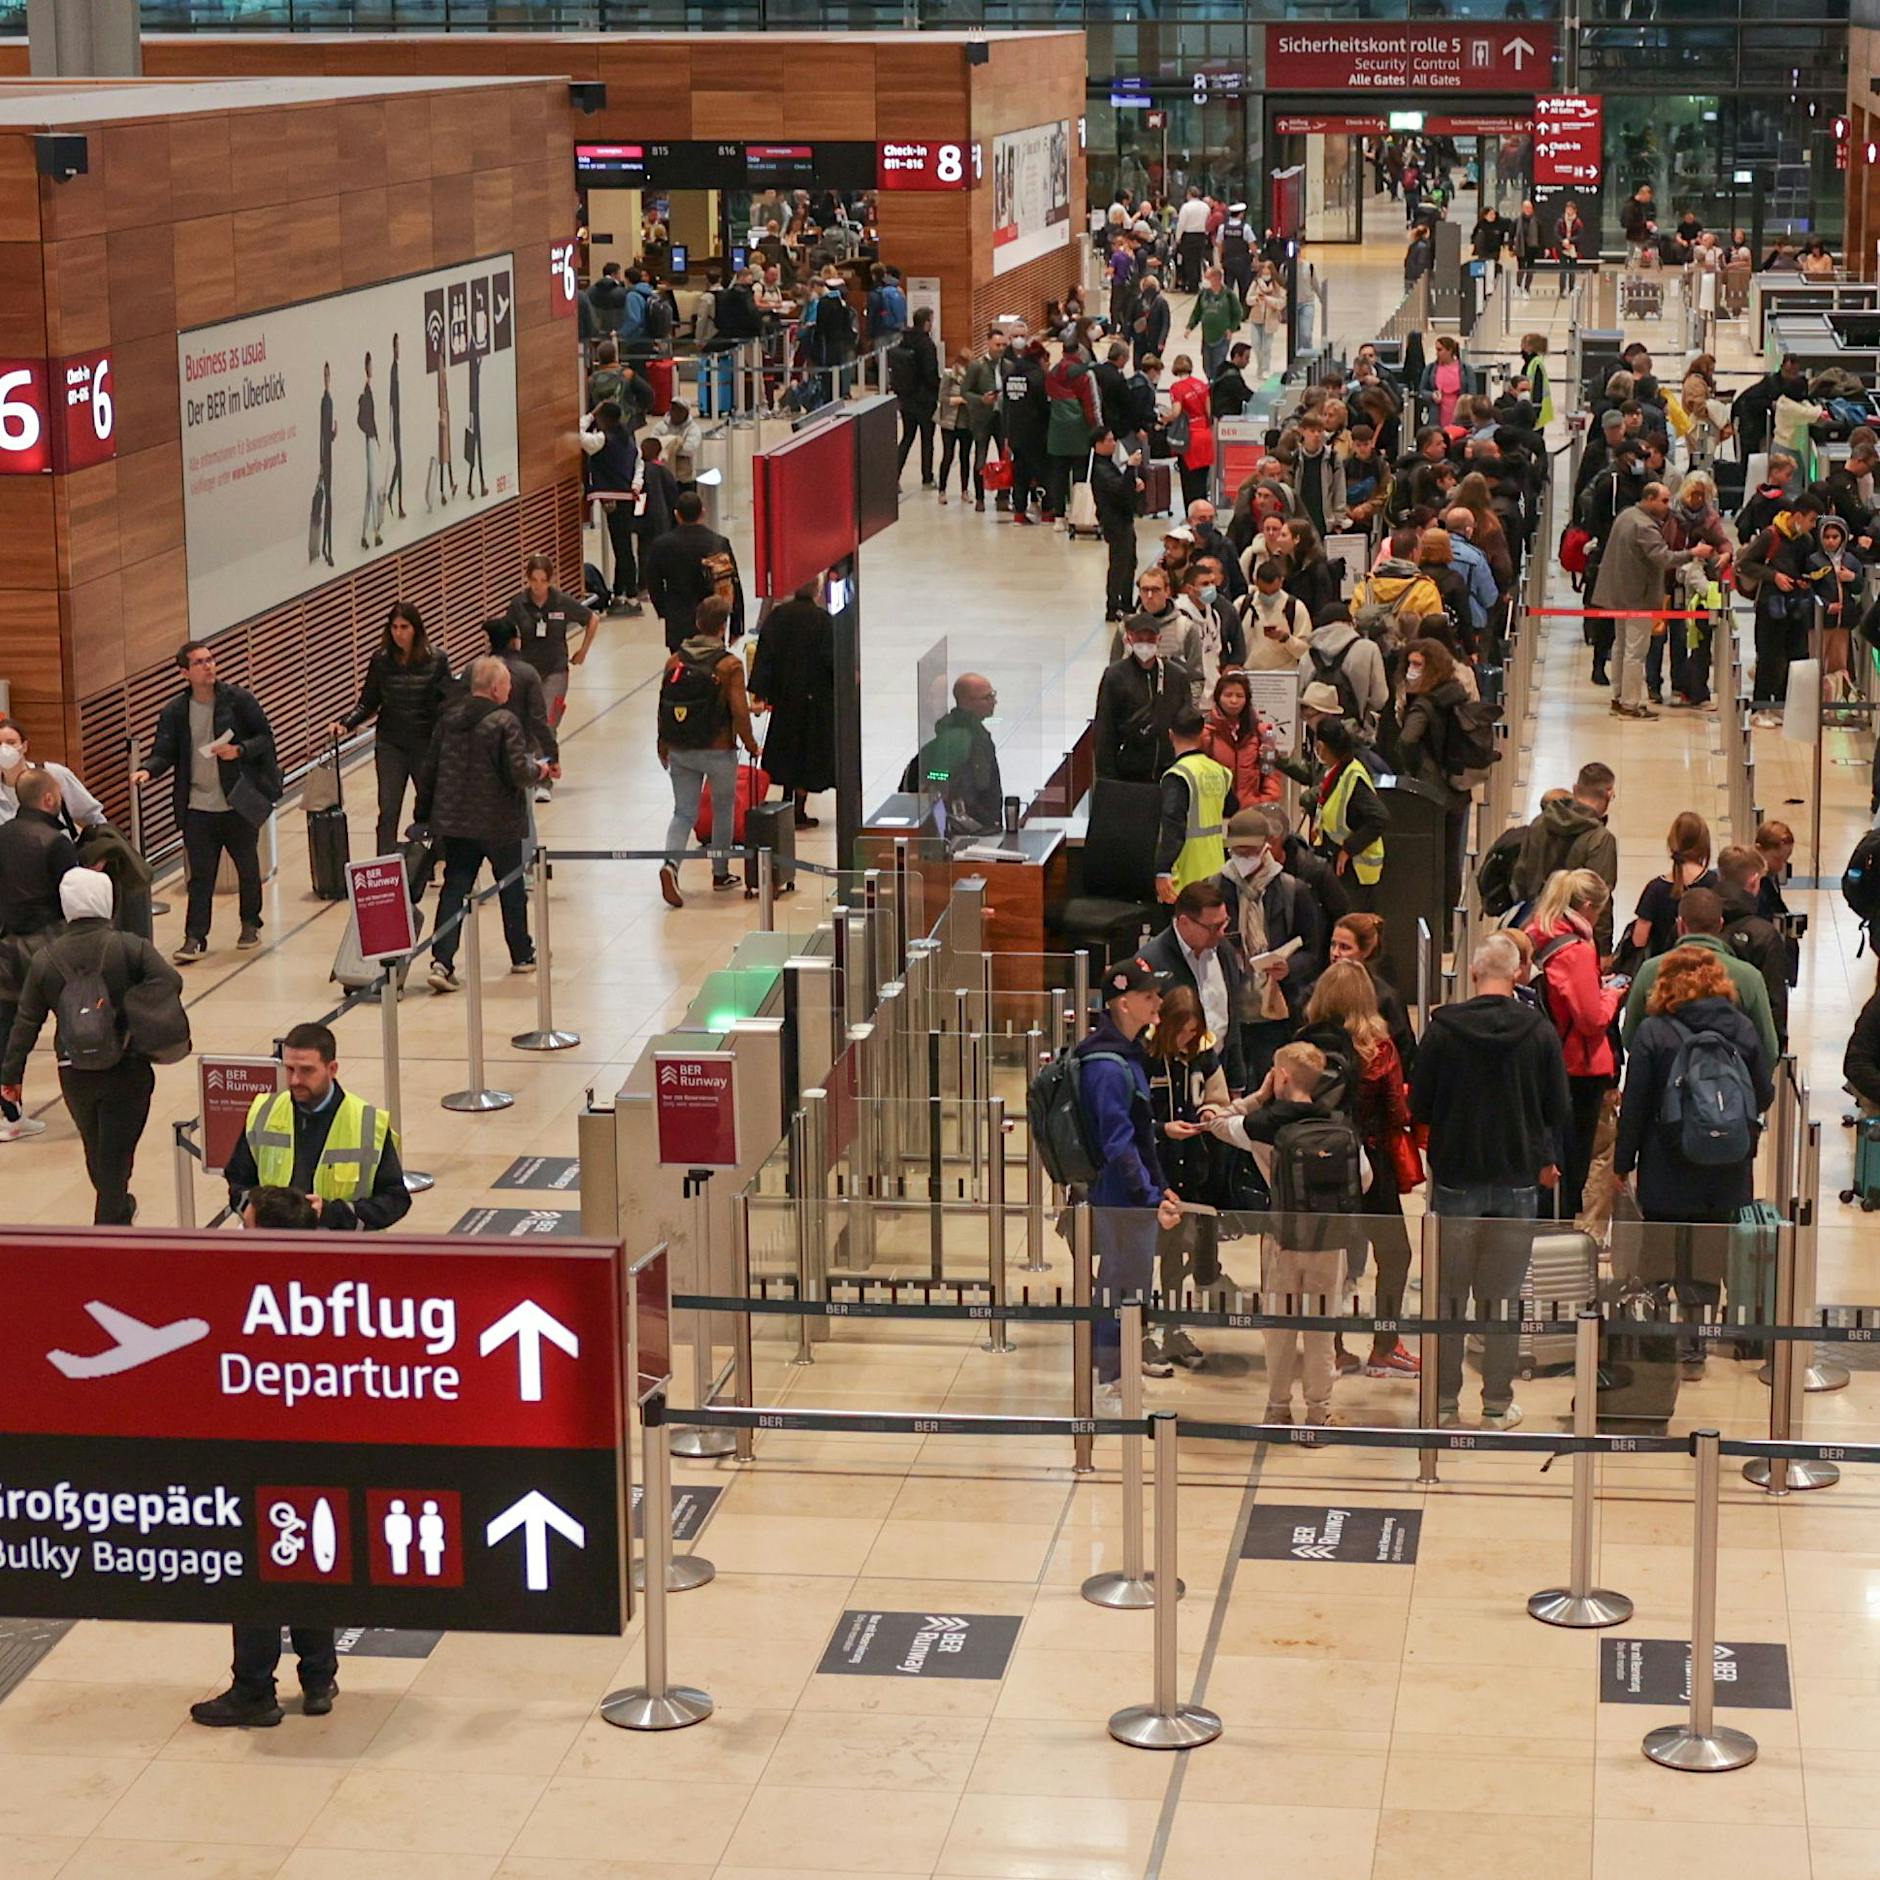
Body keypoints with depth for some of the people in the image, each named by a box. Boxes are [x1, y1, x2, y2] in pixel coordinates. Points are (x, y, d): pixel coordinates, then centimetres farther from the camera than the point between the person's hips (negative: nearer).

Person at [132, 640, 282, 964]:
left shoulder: (239, 700, -5)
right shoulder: (174, 712, -1)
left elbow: (266, 737, -2)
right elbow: (164, 753, -3)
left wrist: (240, 750, -19)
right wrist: (148, 770, -23)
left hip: (239, 803, 0)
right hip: (198, 808, 0)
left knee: (248, 867, 14)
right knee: (200, 875, 1)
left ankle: (250, 925, 33)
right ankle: (195, 938, 3)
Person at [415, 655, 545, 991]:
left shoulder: (449, 718, 2)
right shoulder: (504, 722, -16)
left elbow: (429, 771, 7)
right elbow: (518, 774, -21)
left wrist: (425, 813, 18)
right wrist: (538, 769, 2)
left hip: (454, 821, 4)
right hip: (499, 824, -4)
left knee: (454, 889, 3)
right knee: (512, 888, 15)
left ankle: (442, 961, -11)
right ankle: (522, 956, 29)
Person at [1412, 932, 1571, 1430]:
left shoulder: (1442, 1029, -8)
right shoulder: (1540, 1031, -5)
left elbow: (1419, 1105, -2)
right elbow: (1559, 1107, 2)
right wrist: (1547, 1160, 18)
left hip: (1455, 1179, -1)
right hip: (1518, 1179, 1)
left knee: (1448, 1295, 8)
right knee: (1504, 1295, 8)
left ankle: (1444, 1402, 11)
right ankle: (1498, 1403, 12)